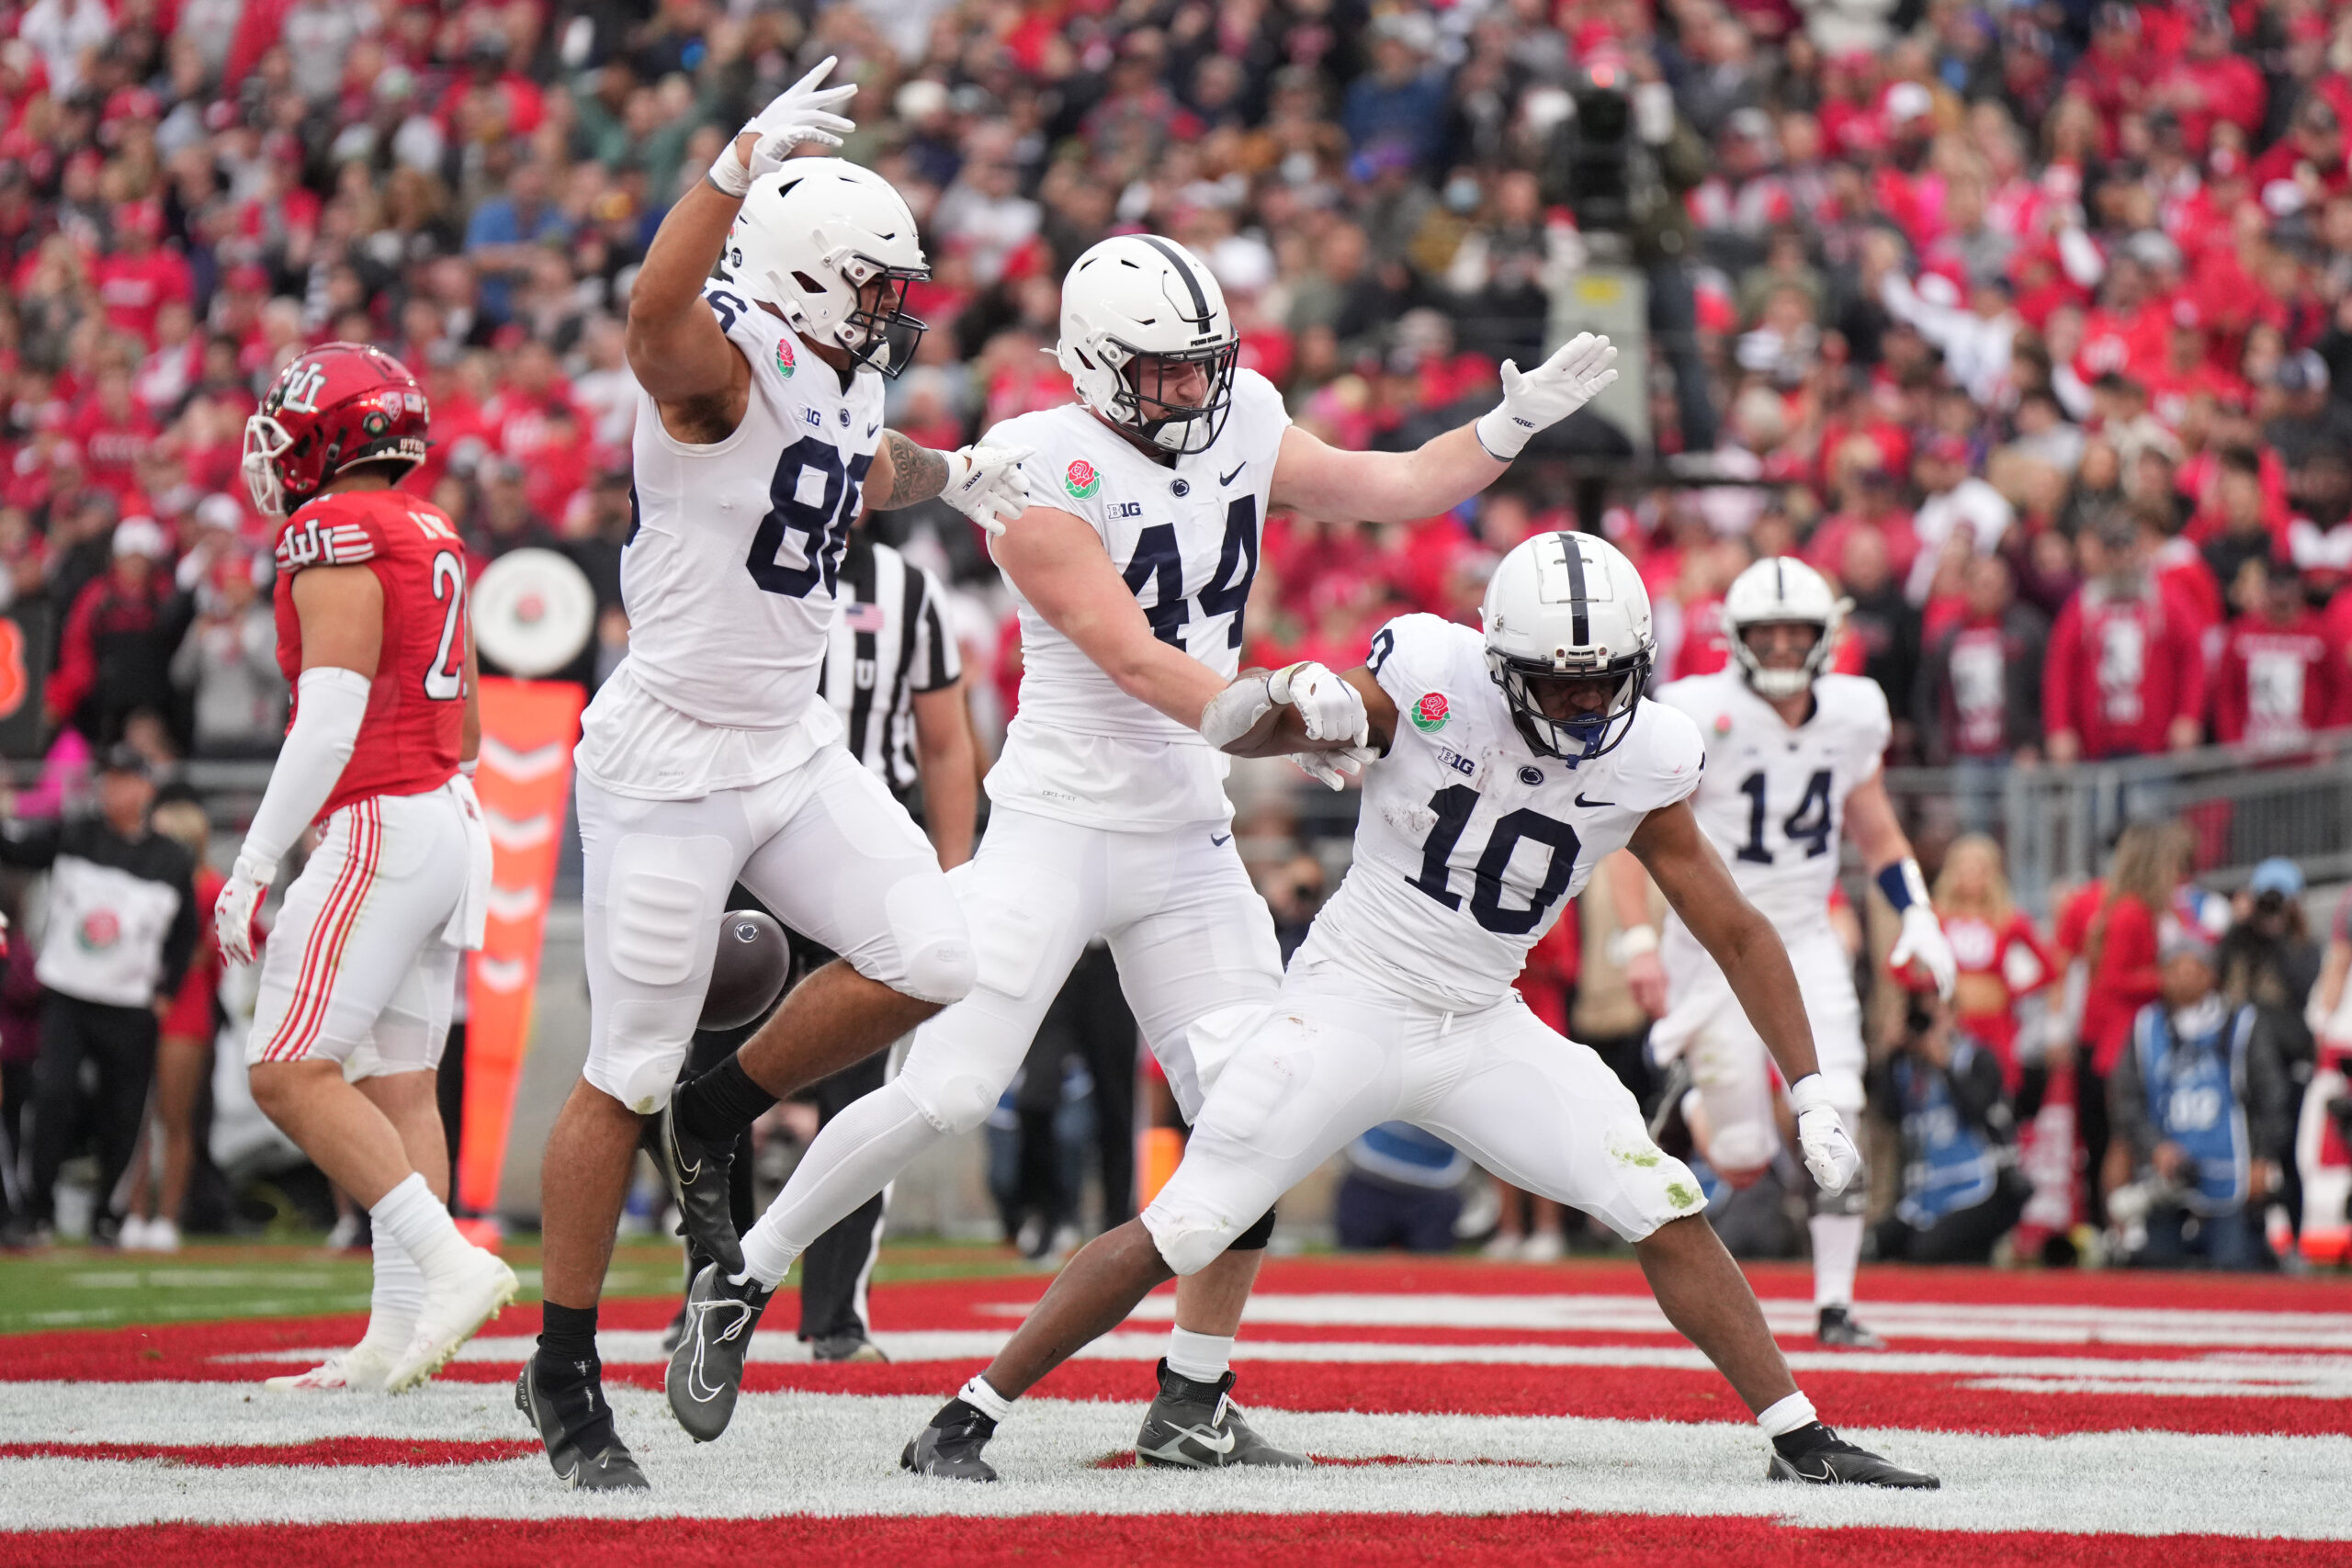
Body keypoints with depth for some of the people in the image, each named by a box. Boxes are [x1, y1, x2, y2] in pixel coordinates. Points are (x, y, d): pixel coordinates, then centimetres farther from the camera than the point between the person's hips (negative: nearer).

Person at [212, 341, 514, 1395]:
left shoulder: (338, 537, -12)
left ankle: (451, 1263, -19)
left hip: (383, 824, -9)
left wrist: (252, 866, -17)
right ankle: (400, 1331, 4)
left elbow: (332, 719, -19)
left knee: (291, 1072, -11)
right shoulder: (432, 540, 16)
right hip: (452, 821, 9)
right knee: (398, 1085, 7)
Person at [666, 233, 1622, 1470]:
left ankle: (1192, 1403, 12)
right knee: (947, 1093, -13)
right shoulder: (1044, 475, -16)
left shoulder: (1239, 424, 5)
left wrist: (1516, 422, 8)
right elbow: (1132, 658, -24)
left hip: (1189, 841, 6)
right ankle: (739, 1283, 6)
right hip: (1060, 823, -6)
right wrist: (1268, 711, -37)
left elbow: (1387, 489, 19)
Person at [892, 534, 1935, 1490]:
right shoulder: (1431, 683, -16)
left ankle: (1801, 1441, 6)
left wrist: (1811, 1092, -1)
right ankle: (964, 1421, -3)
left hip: (1480, 1031, 4)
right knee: (1183, 1233, -11)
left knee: (1666, 1212, -5)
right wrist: (1257, 707, -37)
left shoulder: (1642, 763, -6)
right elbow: (1269, 726, -12)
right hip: (1349, 1007, -4)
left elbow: (1739, 935, 2)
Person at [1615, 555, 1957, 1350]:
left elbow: (1876, 830, 15)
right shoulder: (1700, 717, -15)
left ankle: (1834, 1304, -4)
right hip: (1715, 941, -3)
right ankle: (1688, 1083, 34)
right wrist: (1639, 941, -20)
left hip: (1805, 941, 3)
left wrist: (1917, 917, 3)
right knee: (1743, 1164, -2)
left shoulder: (1853, 715, 0)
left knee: (1834, 1121, -15)